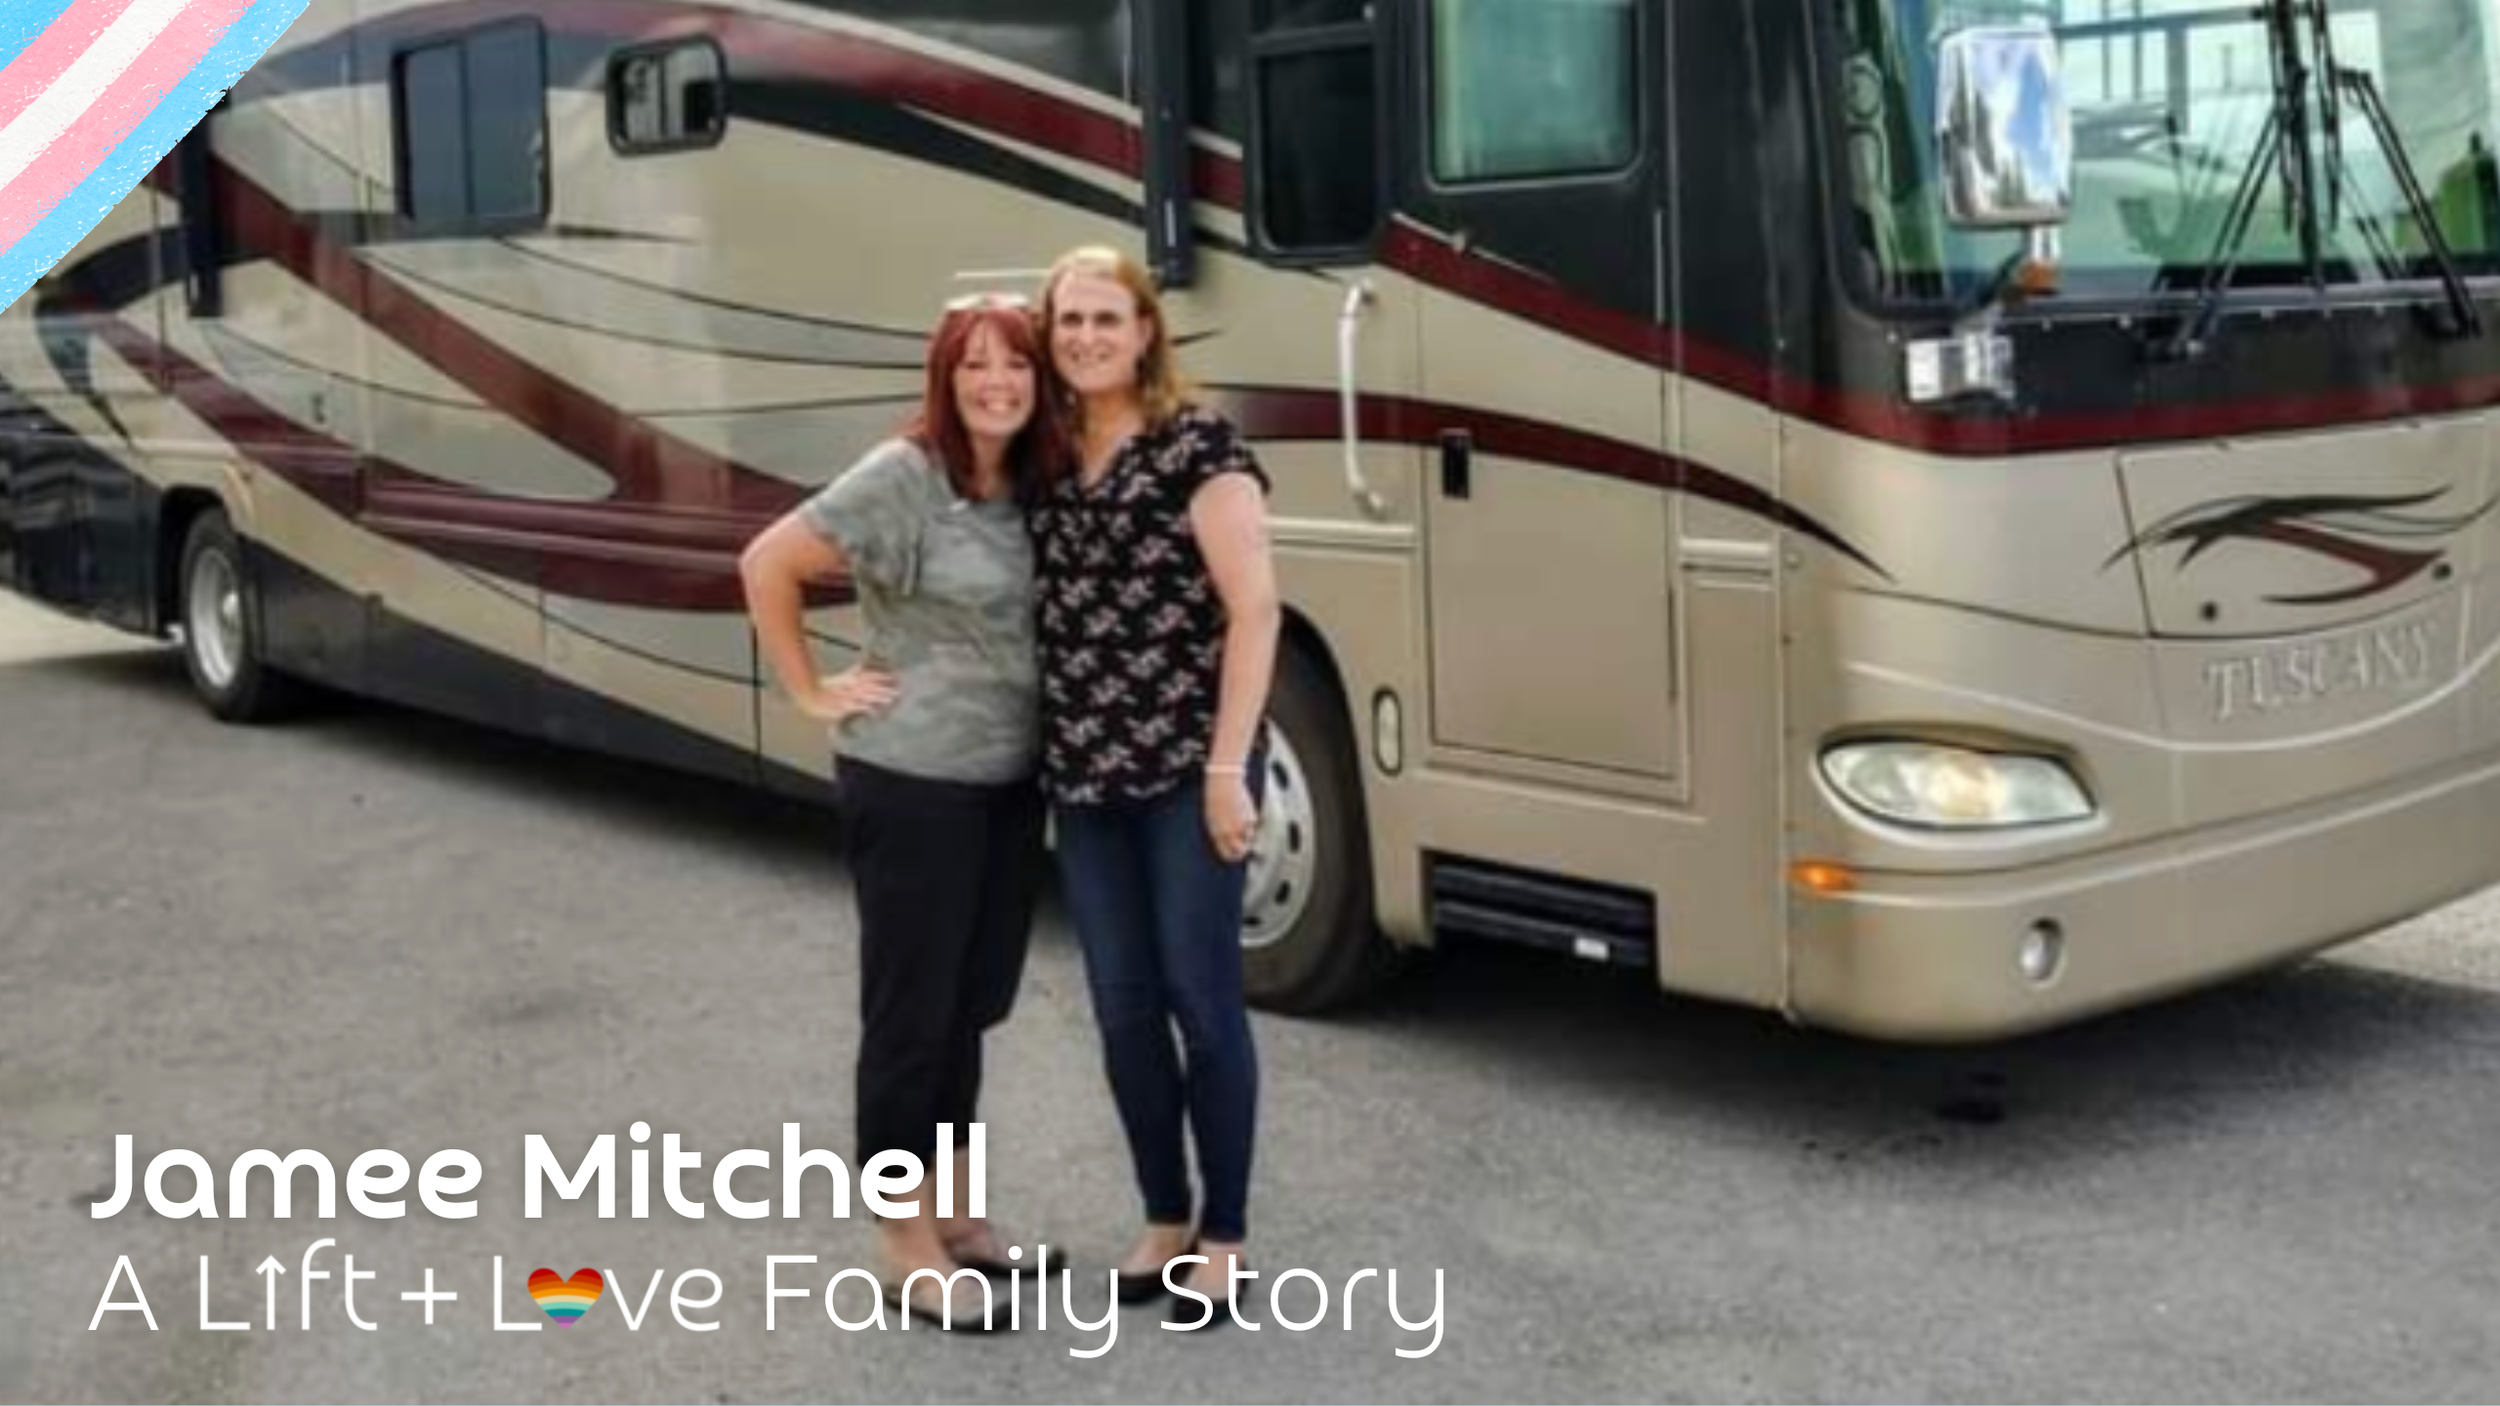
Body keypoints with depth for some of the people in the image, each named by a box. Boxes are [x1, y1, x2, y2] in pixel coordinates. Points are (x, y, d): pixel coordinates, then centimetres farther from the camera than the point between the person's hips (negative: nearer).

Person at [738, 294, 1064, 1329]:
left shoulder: (1033, 487, 6)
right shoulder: (902, 476, -14)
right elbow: (767, 565, -15)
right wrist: (811, 692, -12)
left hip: (1011, 784, 7)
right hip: (914, 787, -7)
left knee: (973, 1005, 16)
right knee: (912, 1011, 2)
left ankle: (952, 1210, 31)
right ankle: (907, 1242, 14)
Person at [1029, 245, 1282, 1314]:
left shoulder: (1198, 444, -7)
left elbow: (1253, 608, -12)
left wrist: (1228, 764, -16)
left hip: (1186, 769, -6)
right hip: (1084, 778, 6)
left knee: (1201, 999, 2)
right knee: (1122, 1010, 11)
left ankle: (1223, 1233, 16)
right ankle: (1163, 1217, 26)